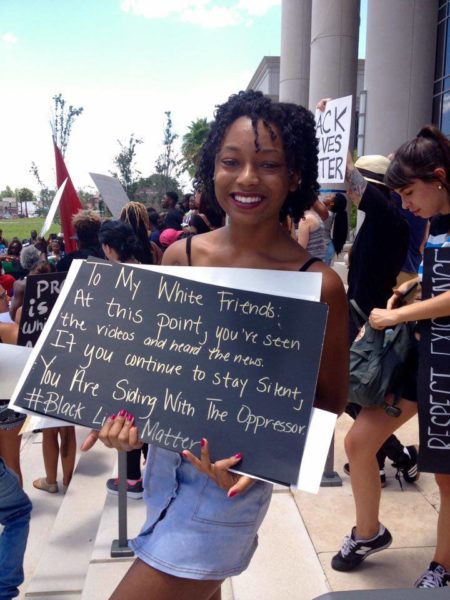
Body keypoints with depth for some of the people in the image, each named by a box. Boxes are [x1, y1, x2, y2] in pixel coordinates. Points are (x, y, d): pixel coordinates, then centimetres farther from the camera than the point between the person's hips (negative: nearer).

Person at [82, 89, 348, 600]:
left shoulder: (318, 285, -17)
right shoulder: (179, 255, -5)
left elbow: (330, 400, -6)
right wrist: (128, 414, -12)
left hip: (231, 480, -5)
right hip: (164, 458, 5)